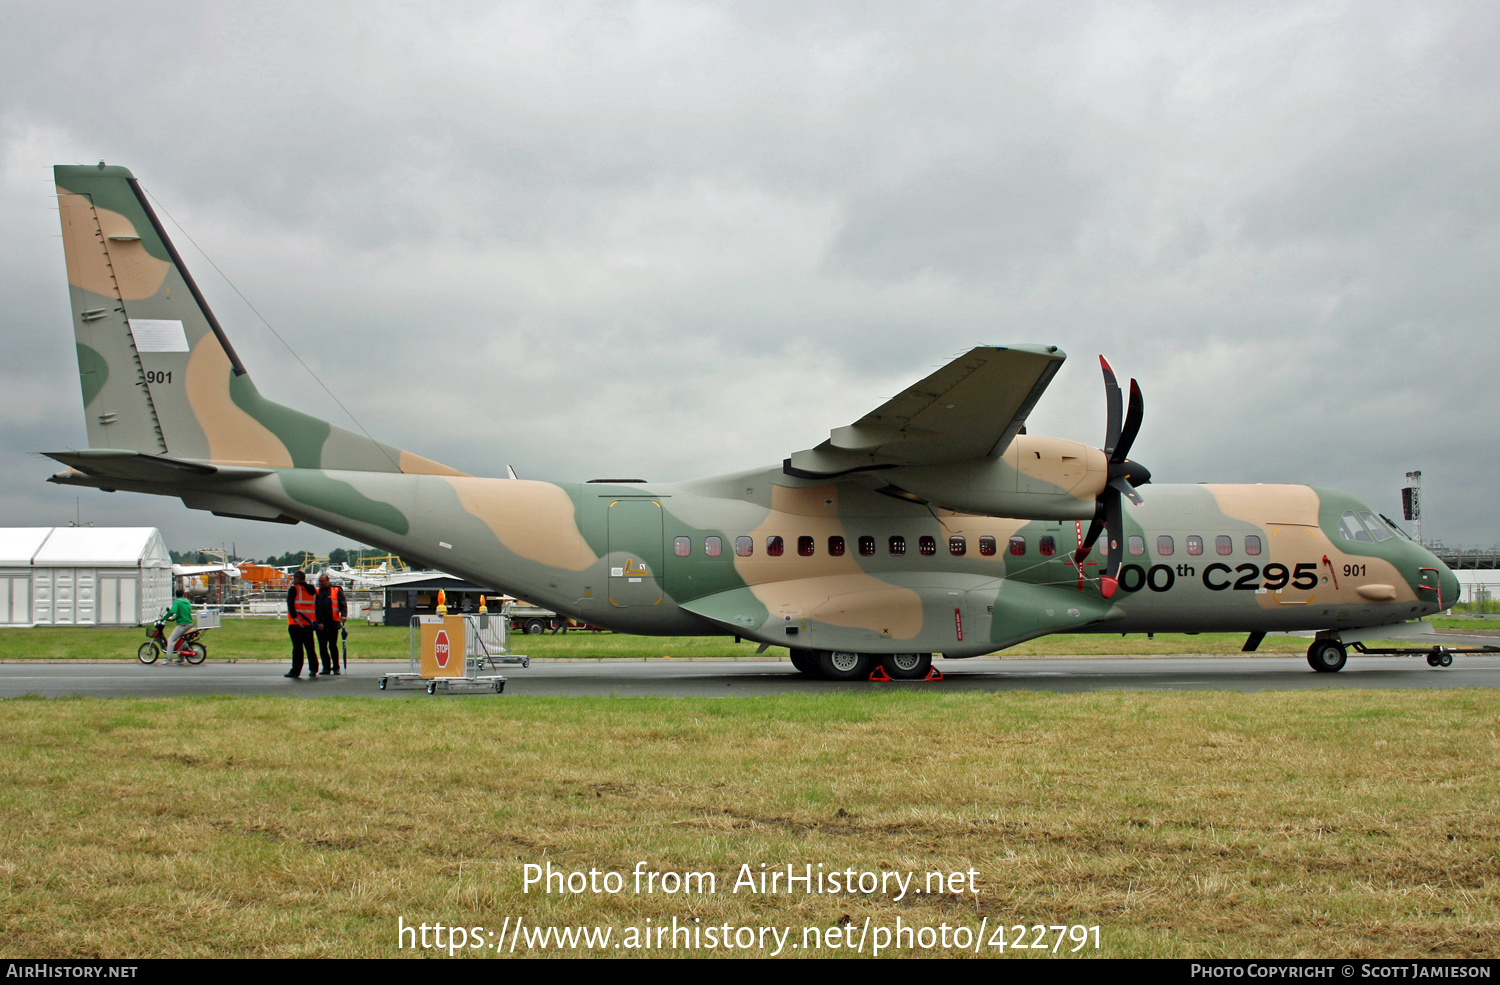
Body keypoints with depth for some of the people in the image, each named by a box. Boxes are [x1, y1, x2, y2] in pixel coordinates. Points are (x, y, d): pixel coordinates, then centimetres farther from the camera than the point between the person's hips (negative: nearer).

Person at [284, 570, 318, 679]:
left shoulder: (293, 589, -4)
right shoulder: (313, 591, 14)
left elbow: (290, 606, -14)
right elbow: (317, 608, 15)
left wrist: (295, 617, -18)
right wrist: (318, 622, 17)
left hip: (296, 625, -5)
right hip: (309, 624, 5)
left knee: (297, 647, -5)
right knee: (310, 647, 11)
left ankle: (295, 671, -4)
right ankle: (313, 670, 11)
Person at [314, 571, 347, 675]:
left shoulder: (336, 591, 4)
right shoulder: (317, 592, 12)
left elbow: (343, 604, 0)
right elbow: (315, 609, 11)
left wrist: (343, 615, -18)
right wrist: (318, 622, 0)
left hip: (333, 624, -3)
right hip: (320, 625, 3)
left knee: (333, 646, 1)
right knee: (322, 647, 3)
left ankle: (336, 667, 10)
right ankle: (326, 667, 11)